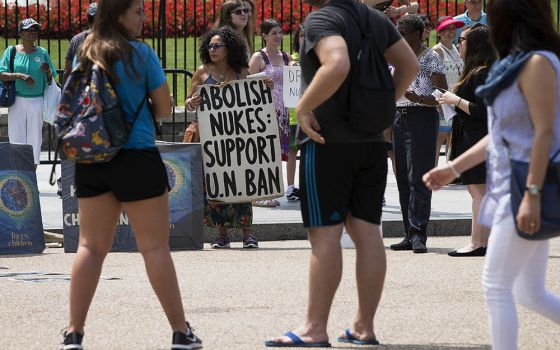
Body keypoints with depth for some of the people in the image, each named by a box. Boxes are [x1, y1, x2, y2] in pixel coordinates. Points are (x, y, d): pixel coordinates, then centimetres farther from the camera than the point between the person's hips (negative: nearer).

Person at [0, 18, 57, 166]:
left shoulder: (42, 53, 9)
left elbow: (51, 80, 13)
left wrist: (48, 72, -10)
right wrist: (20, 76, -17)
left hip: (37, 102, 1)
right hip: (17, 102, -1)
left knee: (35, 137, 1)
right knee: (16, 137, -2)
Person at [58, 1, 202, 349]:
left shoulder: (86, 54, 8)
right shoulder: (141, 53, -7)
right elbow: (164, 108, -3)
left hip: (90, 160, 5)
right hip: (135, 156, -5)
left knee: (91, 245, 8)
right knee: (155, 246, 0)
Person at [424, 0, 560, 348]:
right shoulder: (516, 64, 16)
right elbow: (502, 135, 20)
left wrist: (532, 194, -24)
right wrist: (454, 169, 19)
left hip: (526, 190, -10)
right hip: (510, 189, 10)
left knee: (497, 283, -7)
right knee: (531, 294, 10)